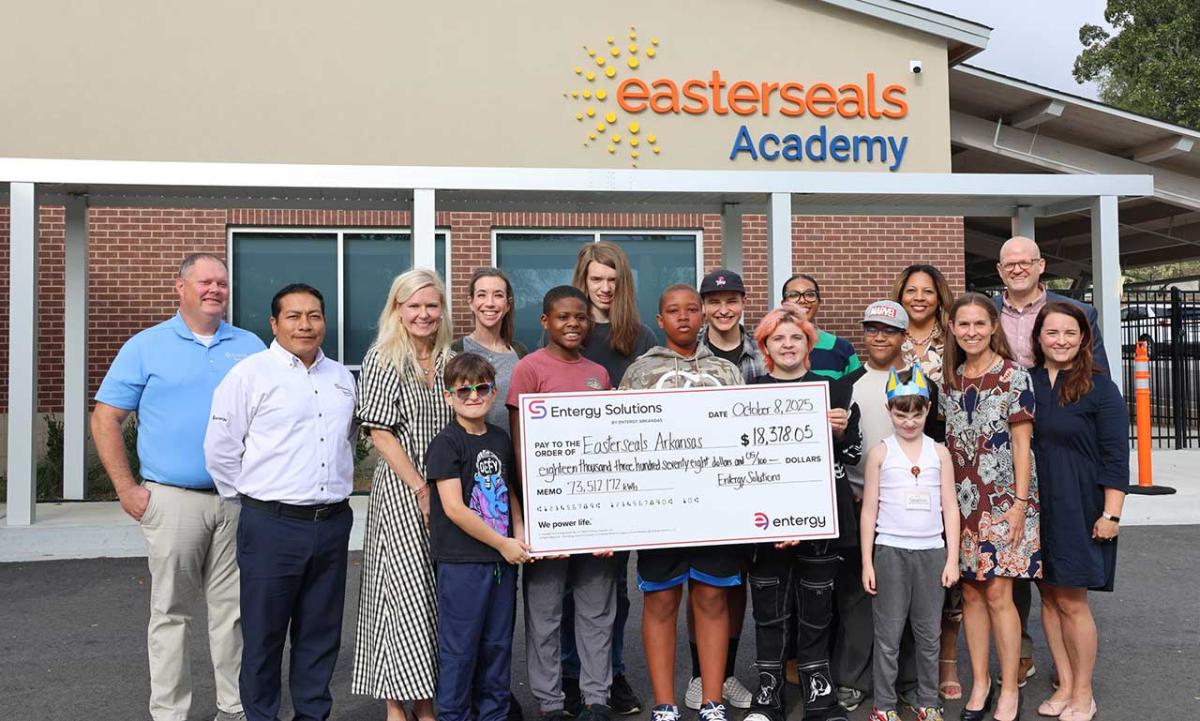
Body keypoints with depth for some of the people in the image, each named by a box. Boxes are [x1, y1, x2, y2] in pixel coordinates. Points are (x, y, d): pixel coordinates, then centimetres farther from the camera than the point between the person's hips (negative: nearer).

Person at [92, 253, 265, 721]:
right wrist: (127, 489, -4)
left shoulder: (250, 347, 10)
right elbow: (105, 419, 2)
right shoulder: (145, 347, 4)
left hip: (239, 500, 2)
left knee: (234, 608, 8)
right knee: (171, 612, 5)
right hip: (173, 500, -2)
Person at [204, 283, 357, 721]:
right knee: (263, 634, 6)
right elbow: (220, 449, -5)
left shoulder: (341, 378, 12)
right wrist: (249, 498, 1)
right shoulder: (251, 374, -6)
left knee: (321, 633, 14)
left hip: (332, 523, 5)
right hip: (272, 525, -5)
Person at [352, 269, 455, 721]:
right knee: (405, 590, -4)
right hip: (400, 489, -5)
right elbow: (381, 433, -10)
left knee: (439, 594, 8)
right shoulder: (383, 359, -5)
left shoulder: (448, 361, 11)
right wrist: (421, 490, -13)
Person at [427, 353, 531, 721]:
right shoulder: (446, 443, -10)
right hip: (461, 562, -6)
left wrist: (520, 537, 3)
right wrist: (503, 543, -12)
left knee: (498, 643, 15)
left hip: (502, 558, 6)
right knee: (459, 647, 4)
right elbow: (453, 508, -16)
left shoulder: (500, 439, 10)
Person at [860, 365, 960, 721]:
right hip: (891, 551, -2)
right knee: (888, 635, 4)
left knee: (929, 633, 10)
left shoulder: (939, 453, 4)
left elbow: (950, 508, 6)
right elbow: (869, 510, 0)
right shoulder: (880, 453, -1)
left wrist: (952, 558, 1)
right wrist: (867, 562, -2)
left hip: (931, 551, 2)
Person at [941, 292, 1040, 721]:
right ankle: (980, 684, 20)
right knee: (970, 592, 8)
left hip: (1002, 497, -4)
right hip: (961, 499, 5)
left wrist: (1020, 500, -12)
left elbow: (1021, 442, -7)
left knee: (998, 593, -4)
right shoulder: (949, 379, 9)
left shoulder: (1013, 376, -5)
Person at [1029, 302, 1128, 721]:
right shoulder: (1025, 383, 5)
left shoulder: (1099, 388, -6)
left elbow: (1116, 456, -8)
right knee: (1049, 596, 10)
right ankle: (1065, 685, 23)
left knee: (1071, 601, 1)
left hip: (1079, 509, -4)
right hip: (1035, 507, 4)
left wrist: (1111, 514, -13)